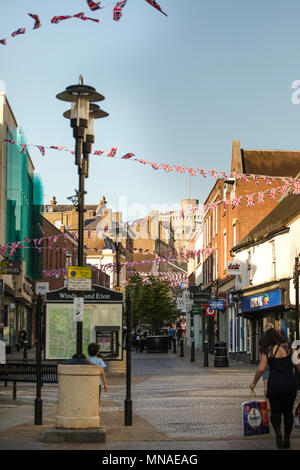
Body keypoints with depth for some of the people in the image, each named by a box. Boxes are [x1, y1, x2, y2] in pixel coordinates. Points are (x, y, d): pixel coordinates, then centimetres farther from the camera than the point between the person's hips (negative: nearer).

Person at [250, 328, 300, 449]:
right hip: (290, 383, 1)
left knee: (275, 411, 13)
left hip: (274, 384, -1)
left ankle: (278, 431, -14)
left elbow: (261, 369, -6)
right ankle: (287, 439, 13)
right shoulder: (289, 348, 2)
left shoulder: (267, 352, -2)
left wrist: (254, 383, 2)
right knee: (288, 411, 16)